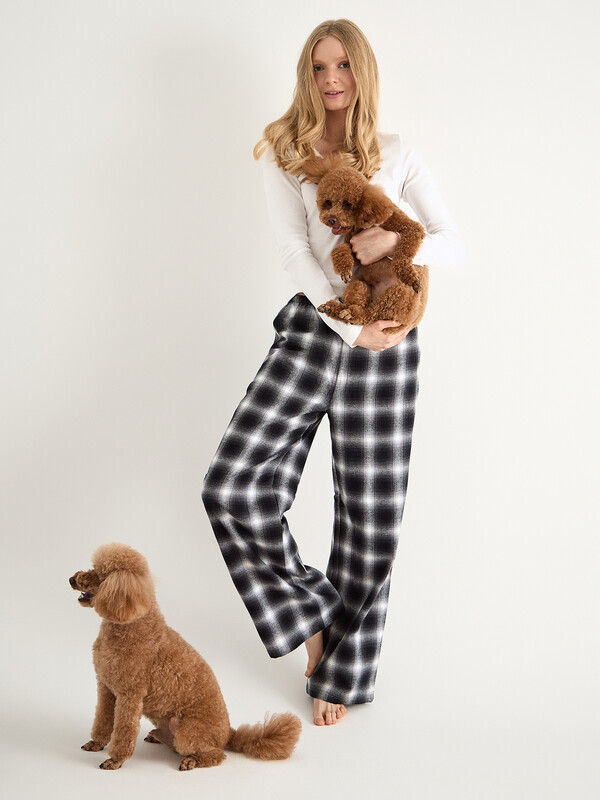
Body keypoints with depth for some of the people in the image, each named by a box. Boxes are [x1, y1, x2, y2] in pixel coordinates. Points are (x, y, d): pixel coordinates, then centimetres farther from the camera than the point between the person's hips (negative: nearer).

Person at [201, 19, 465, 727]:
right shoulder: (284, 154, 4)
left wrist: (397, 241, -16)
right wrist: (351, 327, -16)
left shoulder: (397, 156, 7)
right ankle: (308, 608, 10)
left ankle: (342, 670, 21)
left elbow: (453, 245, 5)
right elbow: (296, 254, -5)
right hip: (313, 326, 0)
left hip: (385, 339, 0)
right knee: (233, 483, -15)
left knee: (368, 509, 2)